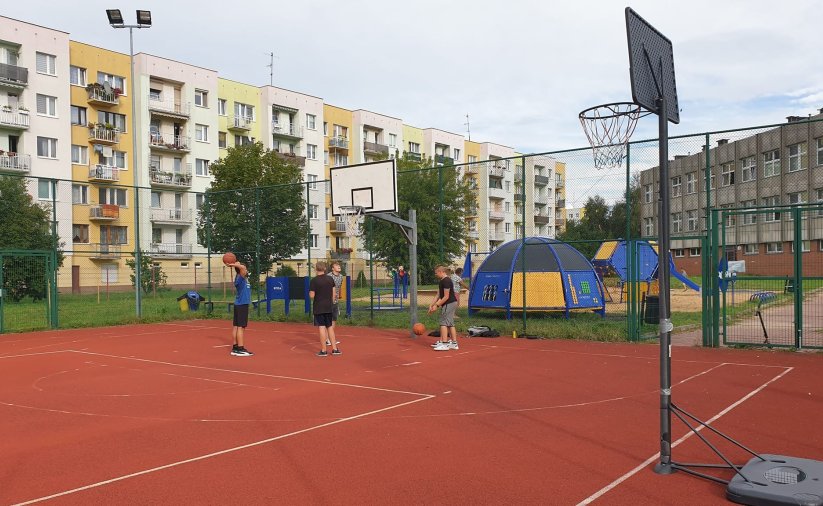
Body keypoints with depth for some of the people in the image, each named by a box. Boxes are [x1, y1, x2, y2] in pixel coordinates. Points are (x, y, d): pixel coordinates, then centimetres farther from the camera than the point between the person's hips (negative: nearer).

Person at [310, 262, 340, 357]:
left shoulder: (314, 280, -11)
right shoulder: (330, 279, 4)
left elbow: (312, 295, -12)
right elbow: (333, 293, 9)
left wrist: (310, 293, 9)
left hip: (318, 308, -5)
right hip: (329, 307, 5)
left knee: (322, 327, -2)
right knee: (330, 327, 14)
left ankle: (323, 351, 1)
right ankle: (335, 349, 15)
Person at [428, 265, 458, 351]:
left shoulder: (446, 281, -18)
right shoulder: (442, 281, 14)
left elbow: (446, 297, -20)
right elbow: (438, 295, 16)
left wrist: (437, 305, -16)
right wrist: (432, 305, 10)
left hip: (449, 303, -10)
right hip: (451, 304, 10)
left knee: (444, 323, -10)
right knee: (450, 324, 13)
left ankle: (445, 344, -11)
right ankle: (454, 343, 18)